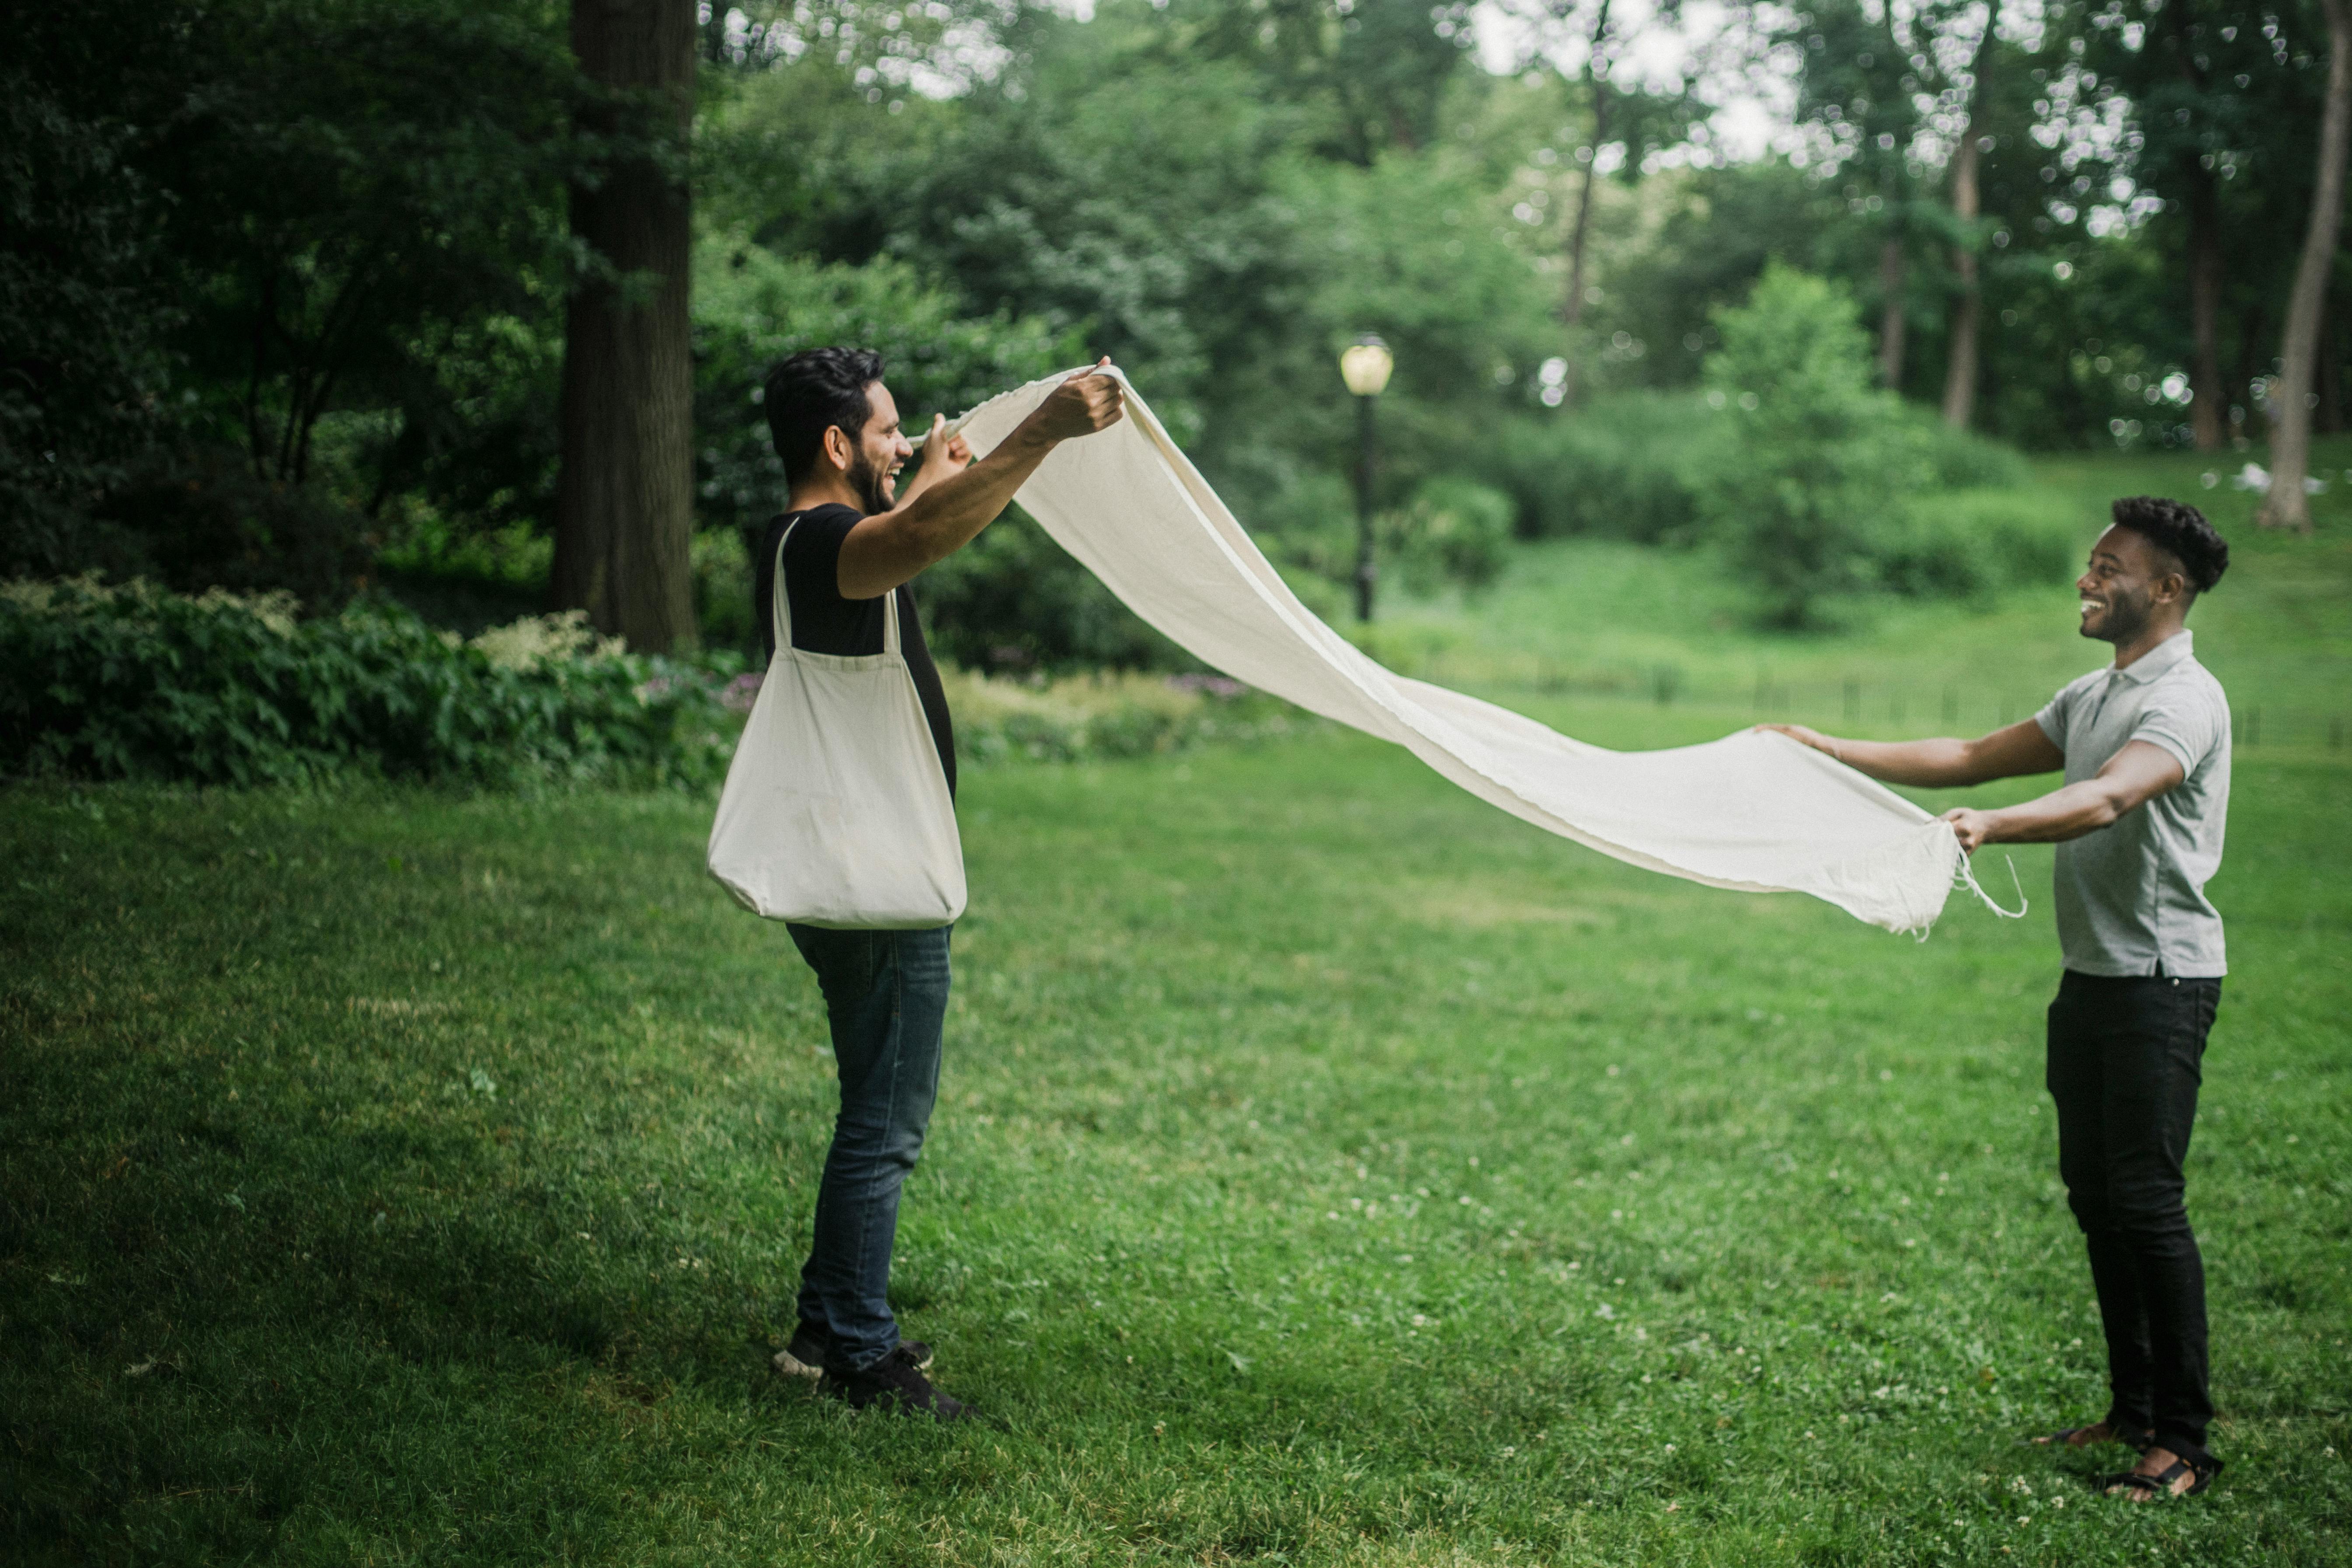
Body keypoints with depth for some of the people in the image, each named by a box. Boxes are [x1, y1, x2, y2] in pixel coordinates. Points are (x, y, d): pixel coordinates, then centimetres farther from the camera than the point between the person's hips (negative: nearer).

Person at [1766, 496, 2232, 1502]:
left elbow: (2107, 799, -32)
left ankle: (2186, 1444, -3)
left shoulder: (2185, 700, -14)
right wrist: (1831, 752, 18)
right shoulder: (2093, 696, 17)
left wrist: (1993, 827, -49)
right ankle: (2134, 1409, 22)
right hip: (2090, 973, 9)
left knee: (2146, 1199, -10)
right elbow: (1972, 758, 21)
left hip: (2160, 979, -9)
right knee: (2093, 1194, 12)